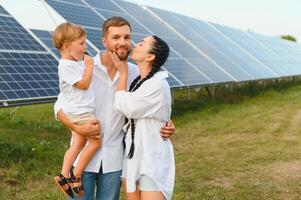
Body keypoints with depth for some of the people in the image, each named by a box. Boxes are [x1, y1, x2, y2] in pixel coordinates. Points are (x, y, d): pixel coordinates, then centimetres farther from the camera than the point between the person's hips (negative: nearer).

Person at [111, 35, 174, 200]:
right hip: (133, 155, 8)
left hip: (152, 159, -8)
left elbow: (124, 106, -14)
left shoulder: (157, 84, -19)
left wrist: (123, 72, -4)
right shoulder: (138, 81, 8)